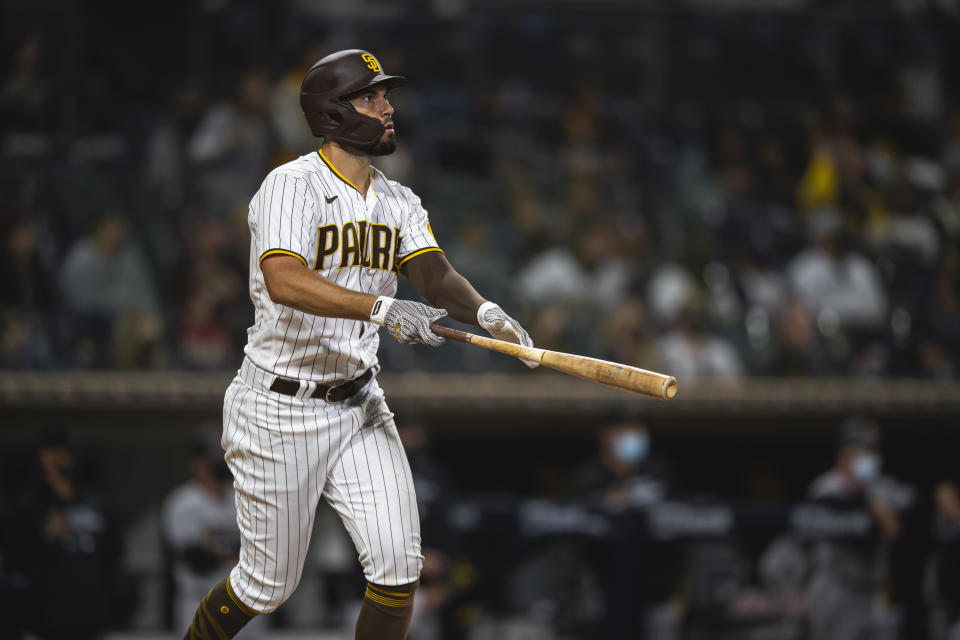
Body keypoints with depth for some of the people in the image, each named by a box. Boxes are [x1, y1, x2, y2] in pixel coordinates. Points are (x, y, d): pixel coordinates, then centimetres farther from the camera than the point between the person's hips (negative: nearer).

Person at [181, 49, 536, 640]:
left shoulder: (400, 203, 7)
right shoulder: (292, 186, -16)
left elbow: (434, 274, -9)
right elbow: (285, 282, -33)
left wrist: (483, 311, -32)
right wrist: (382, 308, -44)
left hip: (359, 406, 6)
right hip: (280, 411, -6)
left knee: (399, 566, -7)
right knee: (268, 585, 4)